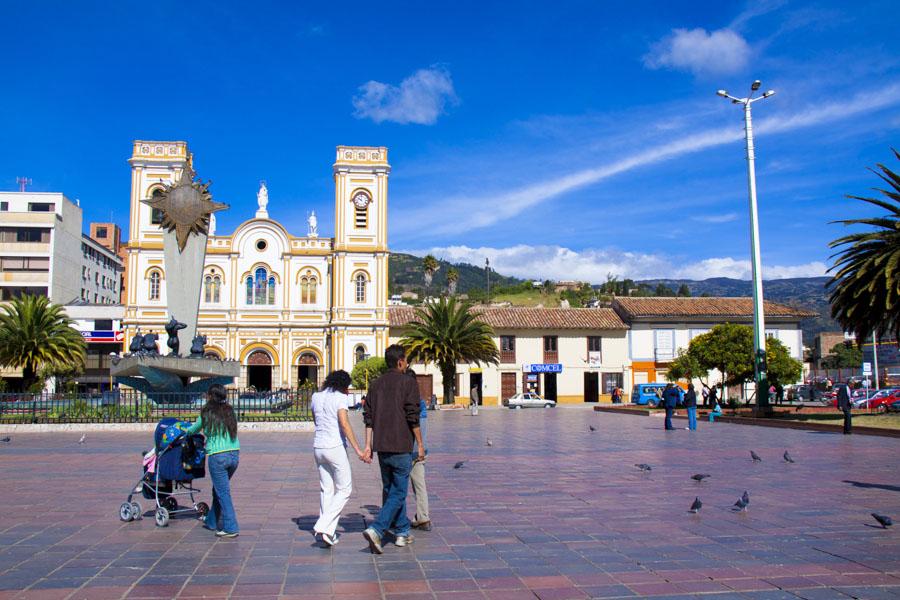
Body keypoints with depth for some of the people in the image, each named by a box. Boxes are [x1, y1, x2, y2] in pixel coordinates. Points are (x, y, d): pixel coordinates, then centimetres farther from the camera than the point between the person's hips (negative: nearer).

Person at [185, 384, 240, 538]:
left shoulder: (207, 413, -2)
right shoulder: (230, 411, 8)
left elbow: (194, 430, 14)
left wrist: (187, 431, 38)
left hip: (217, 456, -5)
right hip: (234, 454, 5)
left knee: (223, 492, 2)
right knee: (218, 489, 22)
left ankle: (230, 528, 3)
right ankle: (212, 521, 37)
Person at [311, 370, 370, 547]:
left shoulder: (316, 397, 10)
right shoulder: (341, 398, -9)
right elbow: (344, 424, -21)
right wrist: (358, 450, -22)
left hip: (318, 447, 7)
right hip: (335, 447, -7)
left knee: (326, 490, 13)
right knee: (344, 490, 5)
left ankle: (329, 533, 14)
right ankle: (323, 526, -6)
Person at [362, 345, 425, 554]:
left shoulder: (376, 384, 9)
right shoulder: (408, 383, -7)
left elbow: (368, 417, 6)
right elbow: (413, 417, -12)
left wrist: (368, 444, 9)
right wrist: (420, 444, -5)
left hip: (381, 446, 6)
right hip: (401, 446, -6)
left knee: (389, 489, 17)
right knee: (398, 492, -1)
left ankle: (402, 532, 25)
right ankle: (376, 530, -16)